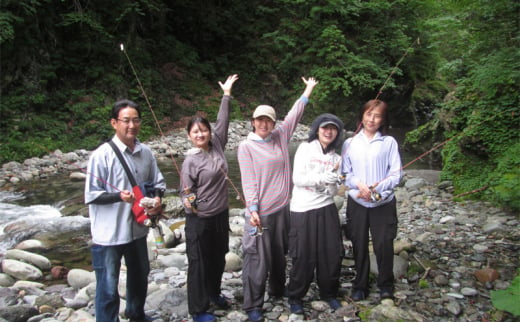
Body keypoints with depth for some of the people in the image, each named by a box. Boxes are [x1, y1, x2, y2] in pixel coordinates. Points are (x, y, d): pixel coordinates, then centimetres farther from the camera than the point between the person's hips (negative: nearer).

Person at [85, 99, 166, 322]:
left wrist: (157, 198, -11)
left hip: (137, 228, 7)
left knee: (139, 275, 26)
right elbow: (91, 195, -15)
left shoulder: (145, 152, -2)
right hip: (109, 234, -6)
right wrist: (119, 196, -30)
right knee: (108, 287, 3)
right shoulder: (102, 155, -17)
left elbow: (158, 182, 10)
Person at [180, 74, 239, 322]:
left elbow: (222, 122, 4)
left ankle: (213, 292, 43)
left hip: (221, 214, 6)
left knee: (219, 257, 20)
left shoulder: (216, 146, 0)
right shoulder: (190, 161, -13)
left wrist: (226, 94, 5)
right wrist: (188, 201, -31)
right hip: (199, 219, -6)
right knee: (199, 262, 5)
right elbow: (186, 191, -10)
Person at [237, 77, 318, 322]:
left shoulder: (280, 137, 6)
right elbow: (249, 180, -12)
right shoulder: (246, 146, -7)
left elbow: (294, 115, 16)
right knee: (258, 259, -2)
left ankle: (278, 289, 41)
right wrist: (253, 209, -18)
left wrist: (308, 90, 22)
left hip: (282, 207, 6)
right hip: (260, 211, -6)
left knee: (280, 253, 20)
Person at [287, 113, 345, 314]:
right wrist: (323, 178, -21)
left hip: (327, 209, 4)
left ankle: (329, 293, 29)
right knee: (304, 257, 1)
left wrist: (335, 177, -14)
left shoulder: (335, 156, 10)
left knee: (332, 254, 7)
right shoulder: (305, 148, -1)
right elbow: (297, 179, -9)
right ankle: (295, 297, 21)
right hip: (303, 210, -4)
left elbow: (333, 190, 7)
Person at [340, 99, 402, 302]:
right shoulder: (350, 143, 5)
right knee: (359, 246, 9)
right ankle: (360, 286, 25)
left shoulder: (389, 142, 0)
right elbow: (345, 173, 4)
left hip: (383, 203, -2)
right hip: (357, 203, 2)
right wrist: (360, 185, -15)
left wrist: (376, 189, -16)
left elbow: (396, 174, -4)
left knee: (384, 245, 0)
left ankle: (386, 286, 22)